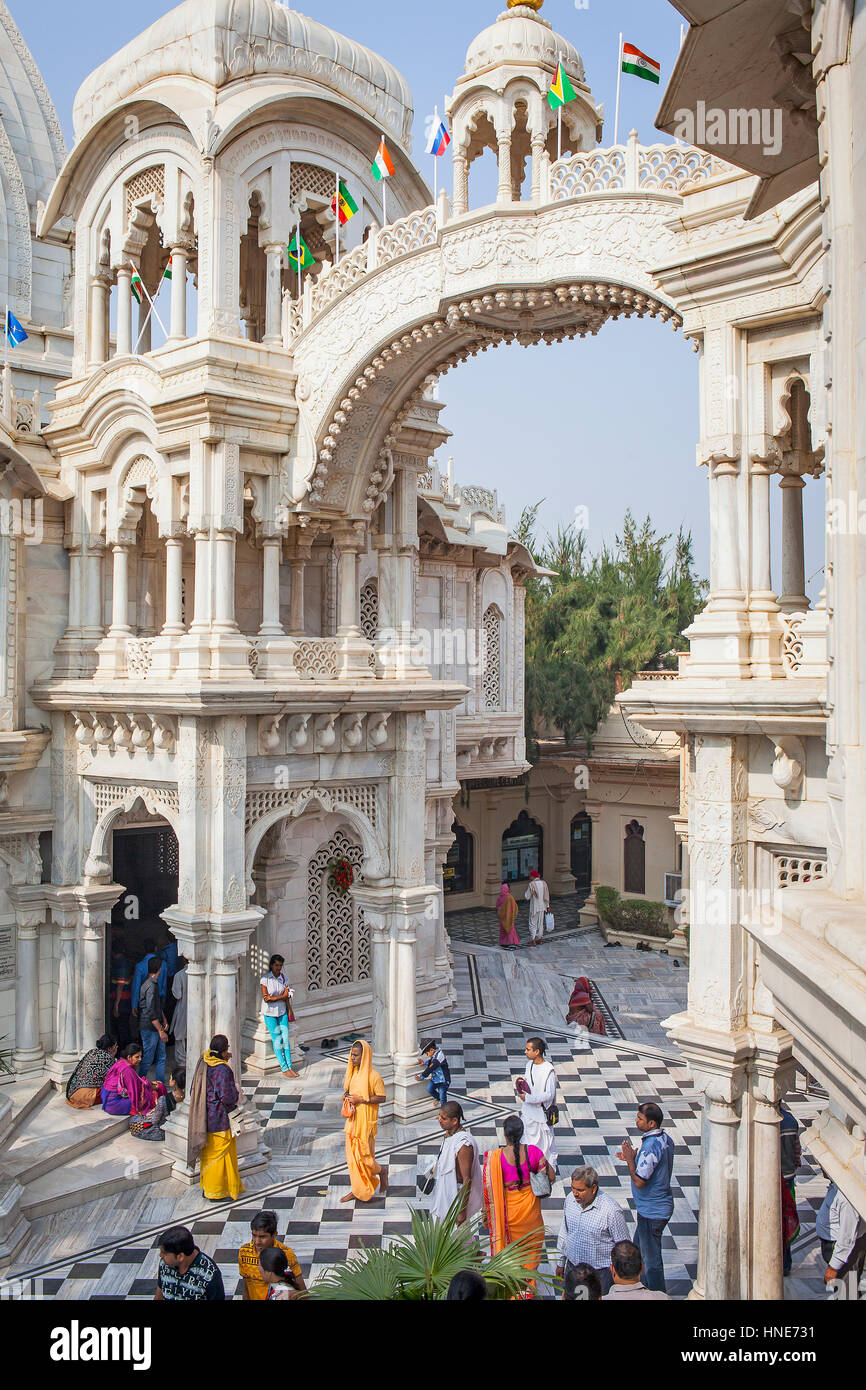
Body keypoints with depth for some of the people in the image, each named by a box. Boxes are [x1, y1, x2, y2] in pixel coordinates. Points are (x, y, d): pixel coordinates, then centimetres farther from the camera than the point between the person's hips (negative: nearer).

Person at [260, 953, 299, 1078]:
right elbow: (265, 997, -15)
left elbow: (287, 997, 4)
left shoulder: (284, 978, 2)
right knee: (277, 1040, 1)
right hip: (270, 1012, -4)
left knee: (286, 1039, 1)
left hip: (282, 1011, 4)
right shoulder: (265, 979, -11)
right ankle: (284, 1069, 5)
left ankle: (289, 1067, 6)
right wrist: (281, 997, -12)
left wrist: (289, 1011, -2)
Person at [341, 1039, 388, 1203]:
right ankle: (357, 1190, 24)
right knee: (352, 1154, 12)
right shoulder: (353, 1072, 4)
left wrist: (360, 1100, -22)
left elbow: (381, 1097, -16)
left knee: (362, 1154, -1)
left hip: (366, 1121, -7)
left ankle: (381, 1172, 26)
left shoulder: (373, 1076, -19)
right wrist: (347, 1096, -2)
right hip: (353, 1119, 7)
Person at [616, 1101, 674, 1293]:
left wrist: (630, 1160, -15)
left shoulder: (651, 1146, -29)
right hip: (662, 1205, 10)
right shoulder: (666, 1139, 1)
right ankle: (647, 1287, 40)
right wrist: (633, 1159, 8)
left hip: (651, 1211, -10)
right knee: (639, 1248, 26)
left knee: (651, 1259, 6)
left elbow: (639, 1181, -28)